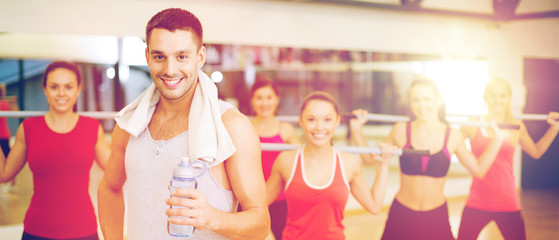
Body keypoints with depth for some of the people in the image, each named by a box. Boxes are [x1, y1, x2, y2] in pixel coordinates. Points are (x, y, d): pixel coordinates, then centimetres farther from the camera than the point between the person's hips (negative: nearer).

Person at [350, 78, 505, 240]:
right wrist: (356, 129, -3)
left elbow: (478, 169, 9)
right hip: (401, 214, 0)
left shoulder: (452, 136, -2)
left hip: (436, 217, 1)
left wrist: (497, 139, 4)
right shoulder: (401, 131, -4)